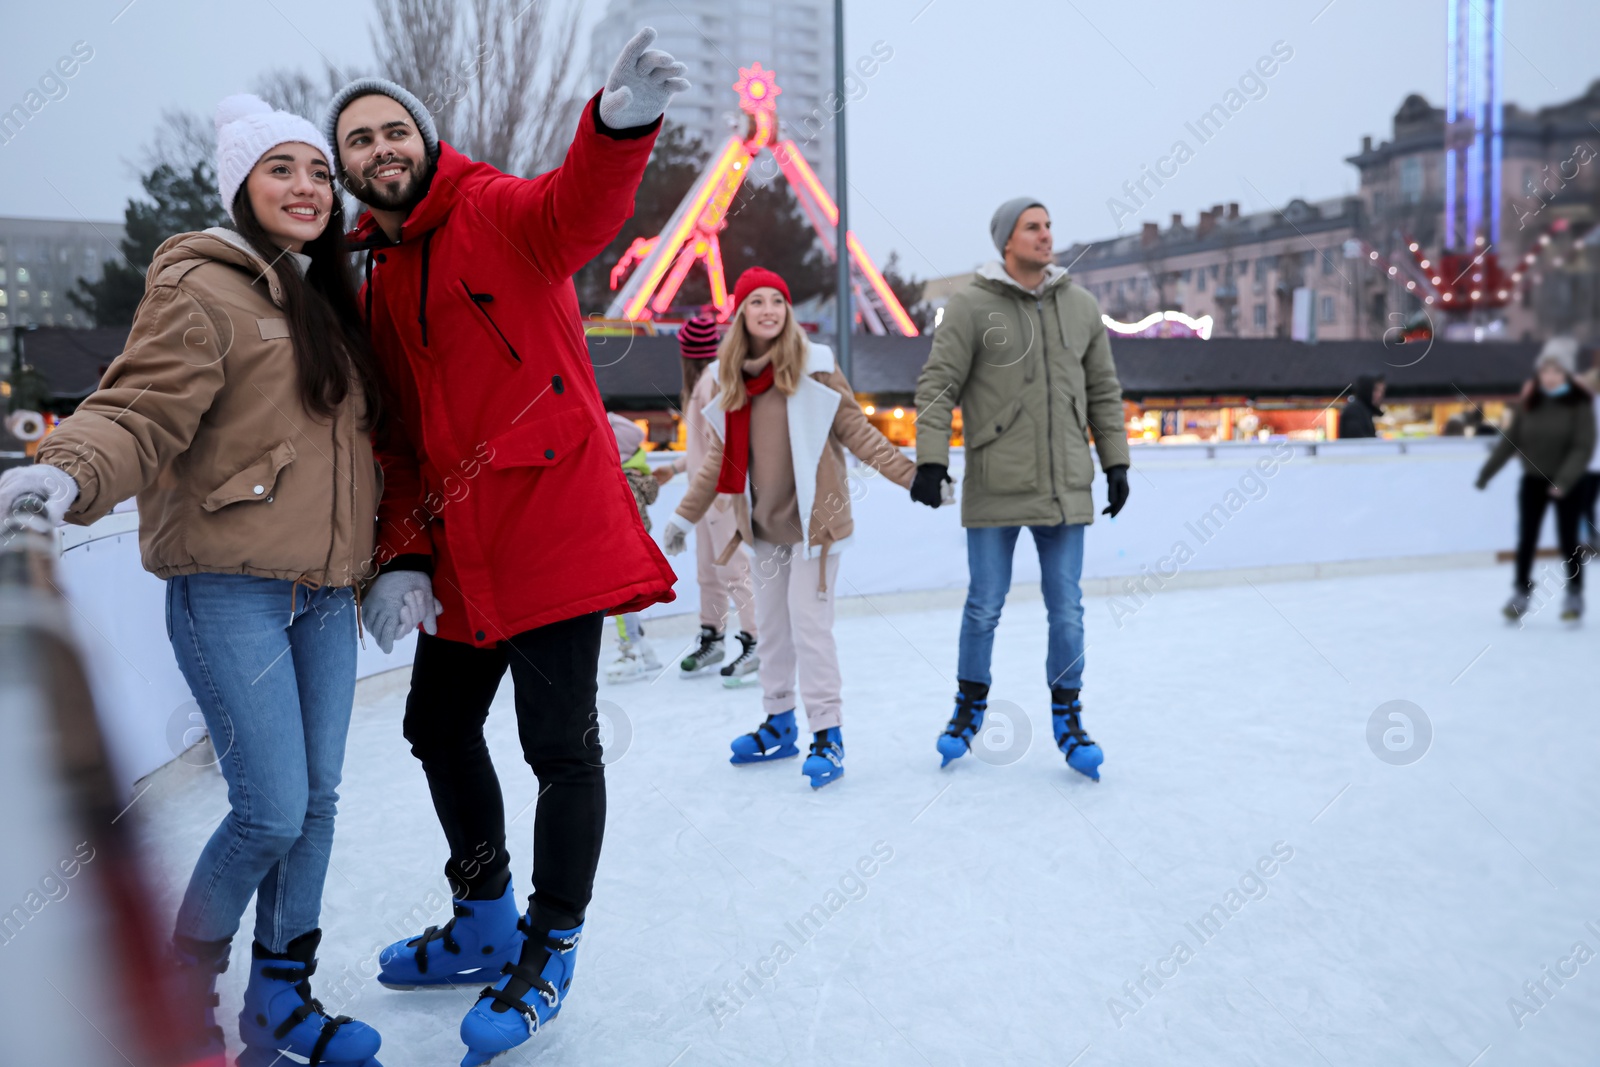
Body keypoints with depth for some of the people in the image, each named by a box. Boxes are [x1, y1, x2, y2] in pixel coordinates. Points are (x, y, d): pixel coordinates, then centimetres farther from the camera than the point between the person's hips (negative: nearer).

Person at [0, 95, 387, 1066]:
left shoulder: (332, 300, 17)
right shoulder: (202, 288, -5)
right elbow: (141, 412, -15)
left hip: (326, 591, 7)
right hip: (232, 588, -7)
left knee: (317, 800, 9)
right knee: (271, 811, -7)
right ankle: (184, 988, 21)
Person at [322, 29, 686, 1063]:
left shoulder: (500, 214, -5)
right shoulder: (379, 280, 16)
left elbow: (581, 209, -29)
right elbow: (402, 436, 13)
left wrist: (622, 122, -51)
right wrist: (402, 557, 2)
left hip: (553, 526, -8)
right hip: (458, 551, 9)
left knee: (561, 746, -3)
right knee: (440, 728, 19)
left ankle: (548, 954, 19)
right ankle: (487, 923, 40)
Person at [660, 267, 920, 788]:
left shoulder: (812, 367, -7)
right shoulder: (731, 377, 6)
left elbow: (856, 430, -5)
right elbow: (720, 457, 14)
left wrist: (911, 475, -12)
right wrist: (685, 516, 17)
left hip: (812, 517, -5)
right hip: (764, 522, 5)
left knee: (809, 623, -7)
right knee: (770, 624, 13)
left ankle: (827, 735, 4)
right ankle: (779, 724, 28)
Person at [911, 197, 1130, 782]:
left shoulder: (1080, 305, 9)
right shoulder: (972, 304, -4)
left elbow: (1103, 391, 14)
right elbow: (937, 386, -6)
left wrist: (1115, 462, 11)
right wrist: (931, 458, -14)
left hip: (1066, 489, 3)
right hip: (995, 491, -3)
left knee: (1067, 610, 7)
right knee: (984, 607, 7)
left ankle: (1067, 717, 22)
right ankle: (970, 706, 28)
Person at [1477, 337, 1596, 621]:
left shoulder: (1579, 402, -12)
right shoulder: (1529, 400, -1)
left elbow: (1583, 447, -18)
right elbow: (1510, 439, 1)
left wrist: (1564, 480, -29)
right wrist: (1486, 472, -1)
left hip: (1567, 484, -3)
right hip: (1533, 480, 3)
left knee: (1568, 540, 6)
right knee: (1526, 539, 6)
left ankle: (1574, 595, 20)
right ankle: (1521, 592, 17)